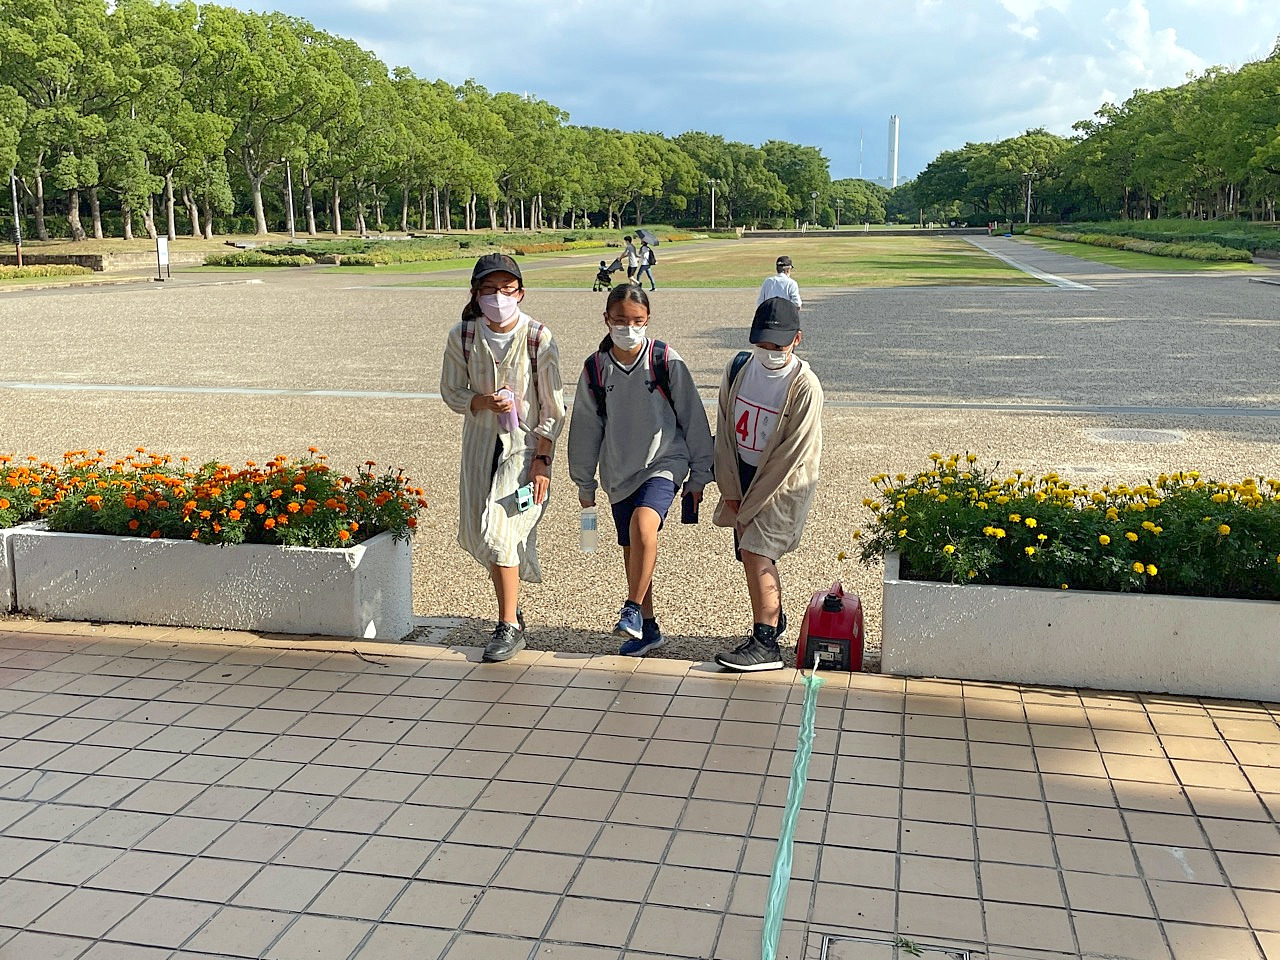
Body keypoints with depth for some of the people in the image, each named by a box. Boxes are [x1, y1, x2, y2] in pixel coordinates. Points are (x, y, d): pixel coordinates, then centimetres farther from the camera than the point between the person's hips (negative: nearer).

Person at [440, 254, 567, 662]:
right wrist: (483, 402, -16)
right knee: (475, 533, 10)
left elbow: (552, 407, -8)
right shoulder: (462, 336, -5)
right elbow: (451, 392, 5)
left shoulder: (538, 339, -13)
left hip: (525, 445, -4)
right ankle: (510, 604, 35)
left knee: (499, 532, -13)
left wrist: (542, 460, -11)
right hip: (480, 442, 5)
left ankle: (510, 626, 3)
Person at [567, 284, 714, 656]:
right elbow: (585, 427, 9)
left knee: (643, 523, -30)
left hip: (663, 462, -4)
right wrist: (584, 483, 14)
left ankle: (632, 609, -16)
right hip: (619, 472, 4)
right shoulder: (595, 368, 0)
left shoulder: (666, 361, -8)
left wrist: (699, 475, 4)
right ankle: (647, 627, 26)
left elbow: (692, 417, 0)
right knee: (631, 550, 11)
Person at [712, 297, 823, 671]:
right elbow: (725, 430, 0)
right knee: (755, 553, 15)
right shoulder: (738, 369, -4)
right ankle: (774, 617, 38)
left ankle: (765, 644, -10)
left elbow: (790, 454, -19)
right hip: (743, 475, 6)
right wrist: (731, 492, -5)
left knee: (755, 551, -16)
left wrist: (748, 508, -16)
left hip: (783, 482, -6)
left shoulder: (804, 386, -20)